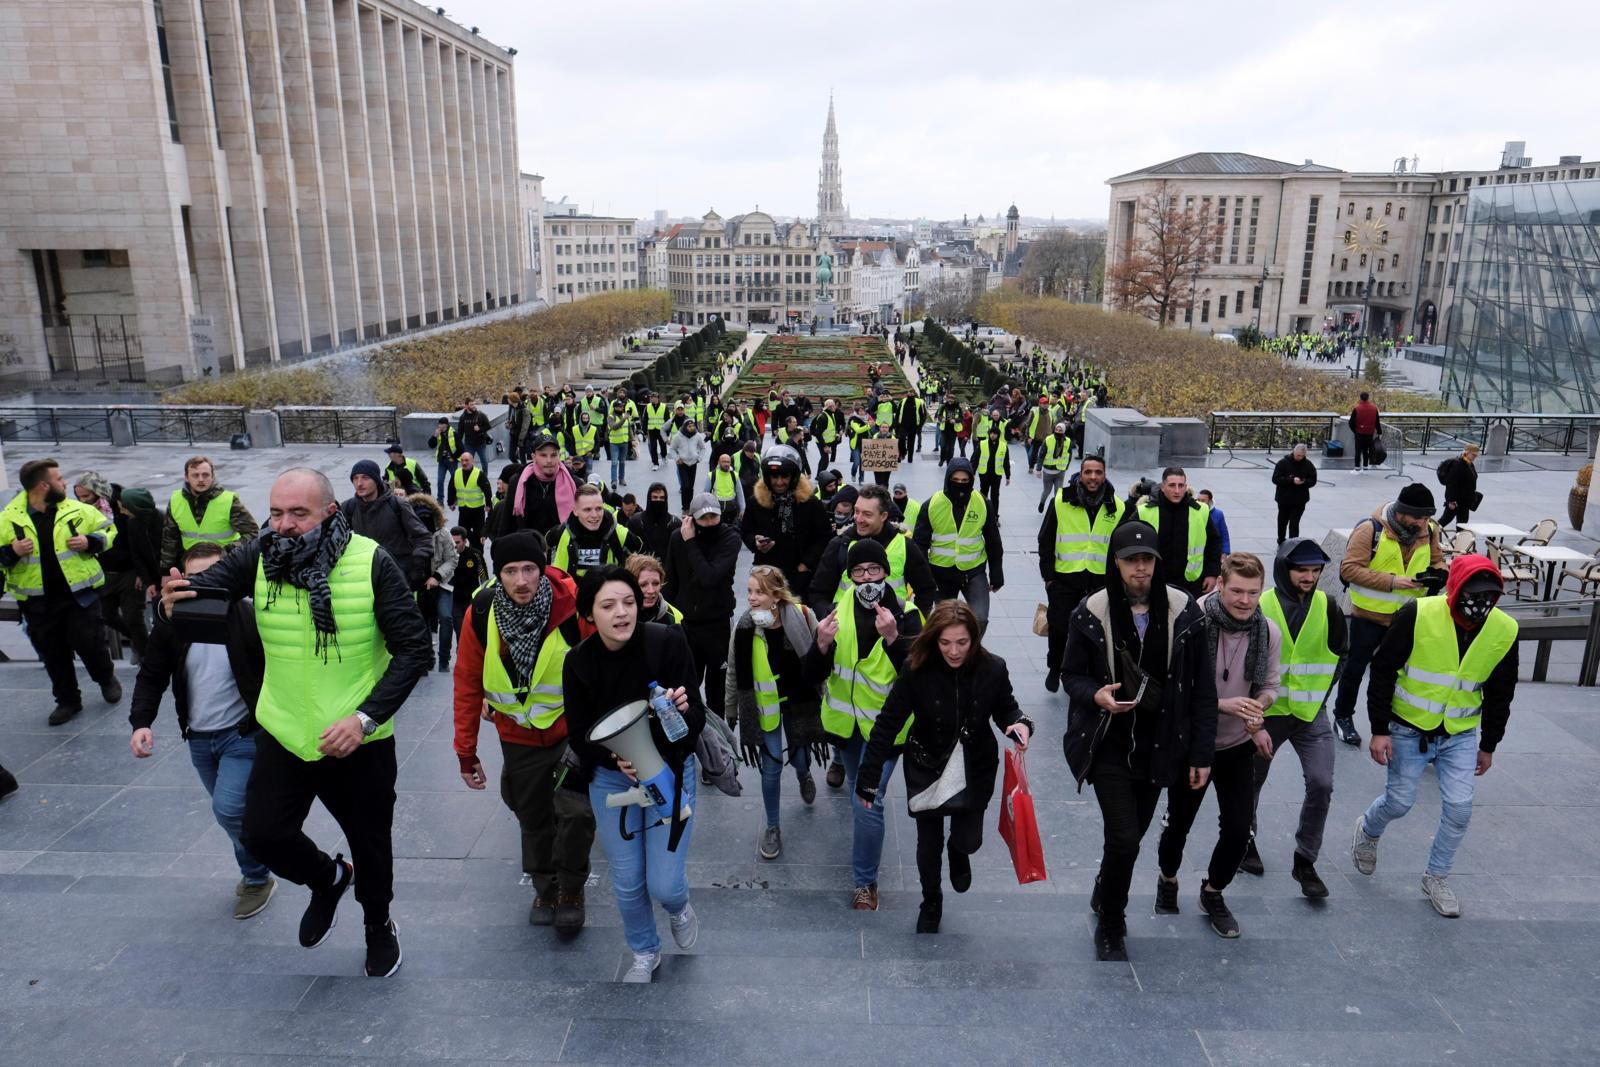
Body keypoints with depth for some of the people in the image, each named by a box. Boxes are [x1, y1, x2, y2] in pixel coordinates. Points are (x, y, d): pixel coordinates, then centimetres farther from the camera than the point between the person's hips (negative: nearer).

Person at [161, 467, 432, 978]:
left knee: (370, 842, 14)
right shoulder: (257, 557, -8)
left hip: (359, 740, -2)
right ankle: (328, 878, 39)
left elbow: (415, 649, -18)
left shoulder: (372, 562, -18)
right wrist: (175, 599, -40)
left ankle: (379, 925, 44)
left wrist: (365, 717, -26)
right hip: (283, 735, 3)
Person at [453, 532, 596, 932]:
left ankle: (571, 891, 12)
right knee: (533, 819, 15)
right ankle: (545, 889, 41)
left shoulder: (573, 604, -24)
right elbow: (467, 683, -4)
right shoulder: (481, 613, -15)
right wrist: (466, 751, 1)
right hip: (519, 735, 3)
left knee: (576, 812, -14)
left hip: (572, 727, -2)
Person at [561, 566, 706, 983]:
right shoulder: (578, 662, -13)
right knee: (627, 881, 10)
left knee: (663, 885, -3)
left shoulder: (668, 642, -21)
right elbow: (579, 734, -6)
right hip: (610, 777, 2)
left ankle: (679, 907, 36)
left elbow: (698, 719, -18)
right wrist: (613, 758, -25)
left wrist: (684, 710, -41)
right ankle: (645, 953, 40)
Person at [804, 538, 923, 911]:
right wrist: (822, 644, -28)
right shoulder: (837, 614, -6)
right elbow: (813, 676, -9)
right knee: (857, 788, 26)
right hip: (844, 722, 4)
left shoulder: (906, 616, -14)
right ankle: (866, 847, 56)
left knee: (868, 801, -13)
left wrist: (892, 638, -37)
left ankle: (865, 881, 6)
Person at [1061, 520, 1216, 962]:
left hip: (1158, 746, 3)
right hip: (1108, 746, -2)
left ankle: (1104, 896, 45)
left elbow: (1202, 688, -1)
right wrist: (1095, 695, -22)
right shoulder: (1090, 613, -10)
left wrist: (1201, 752, -1)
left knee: (1131, 834, 15)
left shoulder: (1184, 611, -6)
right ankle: (1111, 930, 16)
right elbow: (1071, 675, 1)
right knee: (1124, 839, -9)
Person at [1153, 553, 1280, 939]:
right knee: (1179, 823, 14)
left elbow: (1269, 687, 3)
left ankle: (1213, 893, 32)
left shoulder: (1268, 632, -10)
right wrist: (1226, 705, -30)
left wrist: (1256, 711, -19)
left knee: (1238, 830, 3)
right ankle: (1168, 880, 45)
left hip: (1238, 747, 3)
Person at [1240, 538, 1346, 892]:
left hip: (1311, 715, 2)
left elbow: (1339, 655, 11)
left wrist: (1318, 694, 5)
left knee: (1321, 784, -10)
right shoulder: (1260, 606, -11)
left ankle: (1305, 862, 7)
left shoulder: (1327, 607, -2)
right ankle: (1245, 842, 38)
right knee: (1251, 783, 12)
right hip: (1265, 713, -1)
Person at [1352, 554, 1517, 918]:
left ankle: (1436, 878, 20)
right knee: (1399, 803, 3)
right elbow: (1383, 671, -13)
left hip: (1461, 734, 3)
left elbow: (1500, 694, 5)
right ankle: (1368, 831, 37)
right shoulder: (1417, 615, -22)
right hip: (1409, 728, -3)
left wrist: (1488, 745, 11)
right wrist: (1379, 730, -13)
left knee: (1459, 807, -2)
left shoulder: (1505, 631, -10)